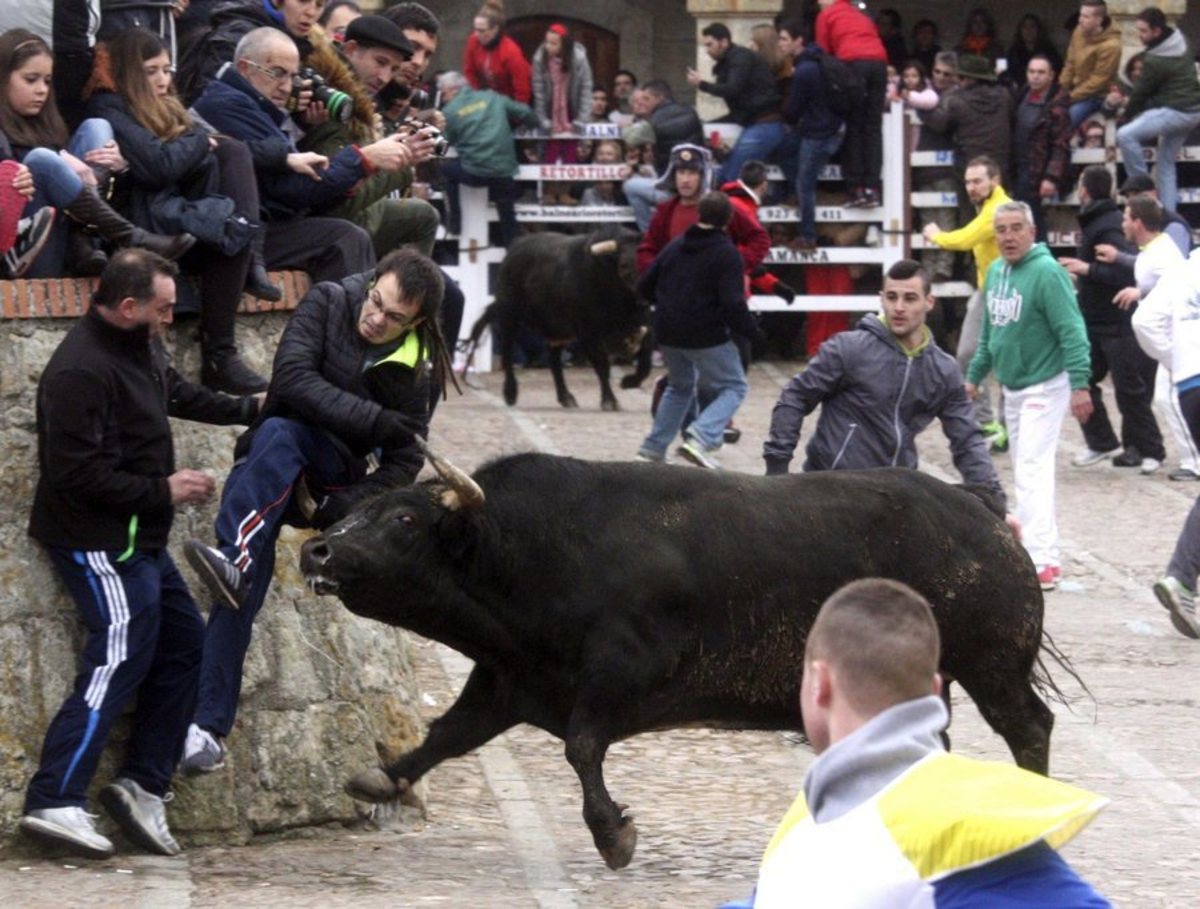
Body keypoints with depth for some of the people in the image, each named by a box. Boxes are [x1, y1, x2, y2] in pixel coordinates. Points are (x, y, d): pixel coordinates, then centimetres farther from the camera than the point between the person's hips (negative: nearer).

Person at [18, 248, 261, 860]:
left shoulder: (139, 347, 7)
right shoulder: (81, 372, -23)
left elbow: (178, 394, 29)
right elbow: (81, 476, -25)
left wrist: (250, 409, 25)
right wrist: (164, 490, -19)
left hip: (136, 540, 10)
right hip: (98, 542, -10)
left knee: (183, 644, 11)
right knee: (120, 660, -14)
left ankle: (143, 785, 14)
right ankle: (54, 801, -15)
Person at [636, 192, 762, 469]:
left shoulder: (675, 246, 8)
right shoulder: (726, 254, -12)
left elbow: (644, 287, 13)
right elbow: (732, 304, -20)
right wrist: (752, 330, -6)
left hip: (667, 334, 6)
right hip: (706, 335, -6)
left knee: (680, 386, 27)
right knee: (734, 387, 6)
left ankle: (652, 449, 22)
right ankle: (701, 438, -17)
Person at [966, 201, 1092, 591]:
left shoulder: (1046, 273, -18)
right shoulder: (996, 272, 7)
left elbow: (1072, 332, -22)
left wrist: (1079, 384, -27)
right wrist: (974, 376, 21)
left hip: (1044, 386, -9)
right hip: (1011, 387, 9)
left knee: (1032, 470, -16)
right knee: (1026, 468, 15)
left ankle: (1042, 561, -21)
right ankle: (1039, 542, 25)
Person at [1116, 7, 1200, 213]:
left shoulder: (1156, 61, -21)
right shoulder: (1180, 40, 4)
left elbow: (1141, 92, -9)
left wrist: (1128, 114, 10)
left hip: (1175, 111, -10)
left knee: (1125, 135, -18)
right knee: (1166, 162, 18)